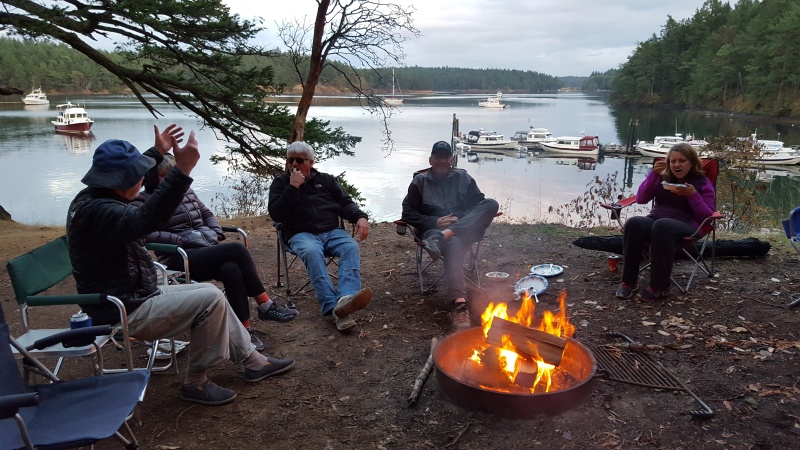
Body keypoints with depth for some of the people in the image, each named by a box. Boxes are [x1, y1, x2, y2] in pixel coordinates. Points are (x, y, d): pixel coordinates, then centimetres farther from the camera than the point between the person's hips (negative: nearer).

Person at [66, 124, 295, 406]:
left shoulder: (92, 197, 6)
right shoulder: (97, 211, -28)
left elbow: (124, 173, 28)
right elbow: (145, 220, -46)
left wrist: (158, 151, 35)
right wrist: (182, 169, -49)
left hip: (133, 297, 11)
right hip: (124, 313, -11)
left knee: (210, 293, 12)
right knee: (210, 300, -17)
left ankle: (253, 361, 19)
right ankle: (196, 383, -1)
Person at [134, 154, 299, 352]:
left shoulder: (186, 191, 18)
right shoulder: (144, 201, -1)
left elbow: (206, 213, 28)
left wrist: (216, 232, 9)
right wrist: (179, 240, -19)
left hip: (209, 250, 6)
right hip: (180, 258, -6)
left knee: (232, 270, -30)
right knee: (237, 250, -28)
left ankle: (245, 331, -23)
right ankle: (266, 305, -20)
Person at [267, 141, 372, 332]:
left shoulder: (326, 180, 20)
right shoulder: (280, 183, 14)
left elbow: (346, 203, 16)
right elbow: (275, 214, -1)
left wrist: (360, 217, -5)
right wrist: (293, 187, -7)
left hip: (332, 231, 3)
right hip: (301, 234, -2)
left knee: (351, 247, -30)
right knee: (311, 252, -38)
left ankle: (346, 297, -54)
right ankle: (332, 307, -49)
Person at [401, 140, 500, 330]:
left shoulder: (463, 177, 17)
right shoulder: (420, 181, 11)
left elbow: (479, 204, 11)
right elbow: (408, 213, 6)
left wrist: (459, 218, -8)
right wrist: (434, 222, -10)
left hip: (466, 227, 3)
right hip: (434, 229, -3)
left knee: (492, 204, -25)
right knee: (453, 244, -41)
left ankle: (443, 236, -40)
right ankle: (460, 303, -56)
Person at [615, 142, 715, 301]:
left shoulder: (703, 183, 8)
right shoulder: (663, 178, 17)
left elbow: (707, 216, -1)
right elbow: (641, 198, 4)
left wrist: (693, 195, -15)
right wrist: (653, 174, -5)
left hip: (686, 226, -3)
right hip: (654, 220, 3)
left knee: (662, 226, -41)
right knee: (633, 223, -33)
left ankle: (660, 287, -34)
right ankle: (629, 281, -27)